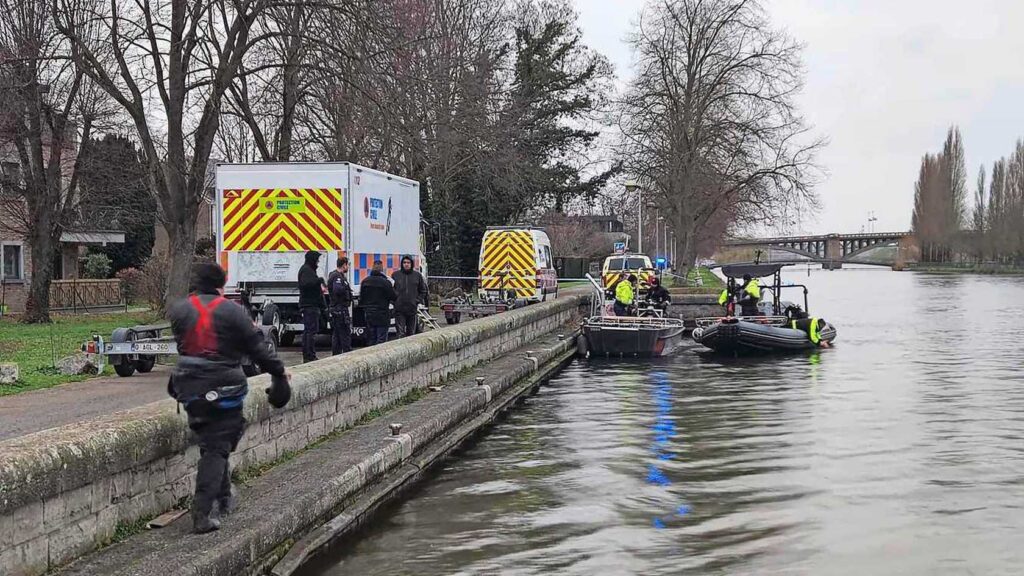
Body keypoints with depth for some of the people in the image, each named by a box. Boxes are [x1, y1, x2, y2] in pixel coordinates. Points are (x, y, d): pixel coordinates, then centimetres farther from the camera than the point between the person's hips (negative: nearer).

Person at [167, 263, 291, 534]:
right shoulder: (232, 311, -9)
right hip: (223, 389, -5)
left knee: (210, 443, 21)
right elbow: (256, 347, -6)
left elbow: (182, 344, 13)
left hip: (190, 388, 5)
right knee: (217, 448, -1)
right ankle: (203, 513, -8)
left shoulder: (178, 310, 4)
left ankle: (223, 499, 31)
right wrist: (278, 371, 5)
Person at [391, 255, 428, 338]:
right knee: (401, 333, -7)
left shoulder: (418, 275, 7)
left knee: (411, 333, 8)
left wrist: (418, 301, 1)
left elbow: (423, 291, 13)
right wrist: (394, 301, -2)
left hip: (413, 309, 1)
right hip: (399, 310, -1)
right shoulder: (395, 275, 4)